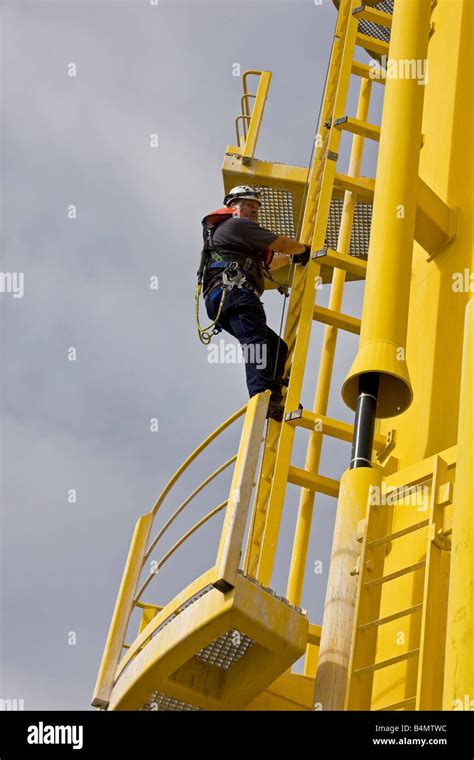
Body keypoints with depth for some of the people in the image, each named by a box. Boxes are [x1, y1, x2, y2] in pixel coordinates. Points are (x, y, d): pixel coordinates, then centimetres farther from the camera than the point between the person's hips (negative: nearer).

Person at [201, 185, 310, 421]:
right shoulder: (237, 225, 7)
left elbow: (264, 264, 49)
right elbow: (280, 243, 2)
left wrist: (292, 258, 53)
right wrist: (305, 249, 19)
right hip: (234, 292, -10)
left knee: (277, 347, 5)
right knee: (256, 340, -29)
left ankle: (274, 399, -11)